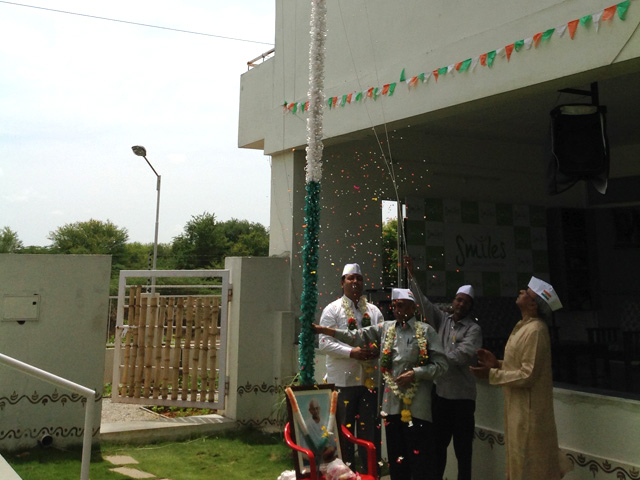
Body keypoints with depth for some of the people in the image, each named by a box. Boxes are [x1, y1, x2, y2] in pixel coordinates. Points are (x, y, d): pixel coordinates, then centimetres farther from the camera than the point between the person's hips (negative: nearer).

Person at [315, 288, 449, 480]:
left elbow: (441, 364, -3)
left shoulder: (426, 331, -1)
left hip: (417, 406, -4)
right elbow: (359, 336, 4)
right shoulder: (385, 328, 10)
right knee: (396, 458, 13)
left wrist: (415, 373, -14)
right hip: (392, 403, 4)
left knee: (420, 458, 0)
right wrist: (328, 331, -5)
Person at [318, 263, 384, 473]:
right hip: (343, 379, -3)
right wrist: (351, 352, -19)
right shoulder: (332, 310, 0)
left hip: (370, 378, 3)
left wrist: (377, 349, -11)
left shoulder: (374, 311, 12)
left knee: (370, 430, 9)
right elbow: (324, 343, -8)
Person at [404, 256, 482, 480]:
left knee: (463, 446, 3)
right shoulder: (442, 319, 8)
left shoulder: (473, 329, -5)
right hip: (440, 391, 4)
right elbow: (423, 302, 1)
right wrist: (411, 276, -3)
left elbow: (460, 357, -16)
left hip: (462, 394, -4)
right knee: (438, 442, 14)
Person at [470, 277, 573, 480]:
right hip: (520, 408, 10)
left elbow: (527, 375, -24)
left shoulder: (535, 331, -22)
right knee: (521, 462, 20)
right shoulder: (525, 327, 9)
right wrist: (497, 363, 4)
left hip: (528, 411, -10)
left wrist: (491, 374, -18)